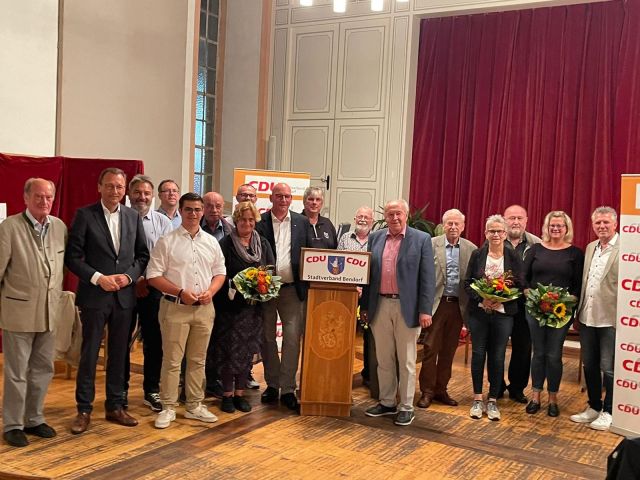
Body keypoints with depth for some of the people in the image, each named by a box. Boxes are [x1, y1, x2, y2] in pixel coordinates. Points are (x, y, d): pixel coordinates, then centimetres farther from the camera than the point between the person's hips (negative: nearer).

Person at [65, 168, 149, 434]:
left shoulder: (133, 217, 7)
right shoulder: (85, 215, -4)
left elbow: (143, 254, 9)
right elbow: (72, 256, -7)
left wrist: (129, 276, -7)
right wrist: (99, 278, -16)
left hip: (124, 295, 4)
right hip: (94, 295, -3)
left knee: (119, 354, 11)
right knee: (89, 354, 3)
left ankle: (115, 406, 23)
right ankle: (84, 410, 15)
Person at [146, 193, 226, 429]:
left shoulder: (211, 242, 9)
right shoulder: (167, 242, -4)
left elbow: (220, 272, 14)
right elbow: (153, 275, -7)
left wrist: (210, 291, -6)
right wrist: (180, 292, -16)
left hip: (204, 308, 4)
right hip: (175, 307, -4)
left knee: (198, 360, 11)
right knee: (172, 360, 0)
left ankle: (194, 406, 21)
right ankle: (168, 407, 9)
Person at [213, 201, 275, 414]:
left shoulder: (263, 244, 9)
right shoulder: (225, 244, -4)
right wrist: (233, 286, -20)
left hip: (253, 306, 4)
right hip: (229, 305, -4)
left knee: (247, 350, 9)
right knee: (229, 349, 2)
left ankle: (240, 393, 20)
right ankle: (227, 394, 14)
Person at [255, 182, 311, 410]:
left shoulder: (301, 222, 6)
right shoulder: (260, 222, 1)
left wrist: (308, 285, -2)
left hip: (293, 289, 0)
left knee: (292, 339, -3)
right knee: (267, 338, 10)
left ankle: (287, 389, 4)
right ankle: (272, 384, 23)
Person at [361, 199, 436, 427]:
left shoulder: (421, 239, -2)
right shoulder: (375, 238, 8)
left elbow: (427, 277, -5)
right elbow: (368, 273, 10)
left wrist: (425, 310, -10)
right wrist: (365, 305, 7)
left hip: (407, 307, -3)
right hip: (380, 306, 4)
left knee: (406, 361, 5)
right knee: (384, 359, 12)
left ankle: (406, 407, 15)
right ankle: (386, 402, 25)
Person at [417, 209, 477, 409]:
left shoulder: (471, 249, 6)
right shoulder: (431, 244, -2)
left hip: (458, 305, 3)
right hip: (436, 303, -3)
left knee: (449, 350, 10)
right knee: (431, 349, 1)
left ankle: (441, 389, 22)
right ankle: (427, 391, 10)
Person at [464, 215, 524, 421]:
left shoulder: (513, 257, 2)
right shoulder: (477, 255, 3)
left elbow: (520, 286, 1)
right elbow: (467, 283, 1)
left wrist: (502, 300, -16)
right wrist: (481, 299, -15)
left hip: (503, 313, 0)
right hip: (479, 312, 0)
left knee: (497, 357, 3)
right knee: (478, 354, 4)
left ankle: (492, 401, 15)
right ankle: (478, 399, 15)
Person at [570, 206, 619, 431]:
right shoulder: (590, 248, 12)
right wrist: (578, 313, 13)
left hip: (611, 320, -7)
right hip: (587, 318, 7)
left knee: (608, 368, 3)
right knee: (589, 365, 15)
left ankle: (608, 412, 18)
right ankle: (594, 408, 30)